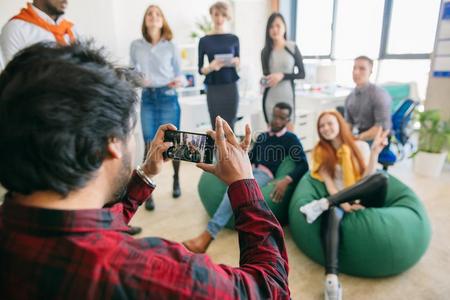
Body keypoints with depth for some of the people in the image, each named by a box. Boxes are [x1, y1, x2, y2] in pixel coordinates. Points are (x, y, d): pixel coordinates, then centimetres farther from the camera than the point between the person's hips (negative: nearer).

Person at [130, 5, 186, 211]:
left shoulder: (171, 47, 3)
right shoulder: (136, 46, 6)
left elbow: (179, 73, 5)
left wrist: (179, 81, -17)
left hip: (168, 97, -1)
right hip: (147, 98, 1)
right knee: (150, 145, 0)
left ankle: (176, 180, 30)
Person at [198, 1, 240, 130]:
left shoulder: (233, 39, 5)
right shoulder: (204, 40, 1)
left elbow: (238, 64, 13)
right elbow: (200, 69, 3)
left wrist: (235, 62, -10)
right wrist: (211, 67, -18)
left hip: (230, 88, 1)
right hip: (213, 89, -1)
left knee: (229, 128, -1)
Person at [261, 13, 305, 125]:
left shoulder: (292, 47, -1)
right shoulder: (266, 51, 7)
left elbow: (302, 74, 0)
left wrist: (282, 75, -14)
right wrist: (264, 81, -7)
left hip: (287, 96, -2)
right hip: (270, 98, 2)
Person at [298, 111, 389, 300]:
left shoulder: (360, 146, 9)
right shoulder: (321, 151, 9)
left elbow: (367, 178, -2)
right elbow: (329, 183, -1)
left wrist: (375, 151, -16)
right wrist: (344, 204, -18)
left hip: (363, 200, 2)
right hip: (339, 200, -1)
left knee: (381, 178, -31)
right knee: (333, 214, -39)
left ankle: (323, 204, -38)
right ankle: (331, 278, -56)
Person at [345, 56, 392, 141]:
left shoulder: (379, 95, -9)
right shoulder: (349, 97, 8)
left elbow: (383, 127, -16)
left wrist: (358, 138, -18)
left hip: (375, 140, -5)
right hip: (355, 140, 5)